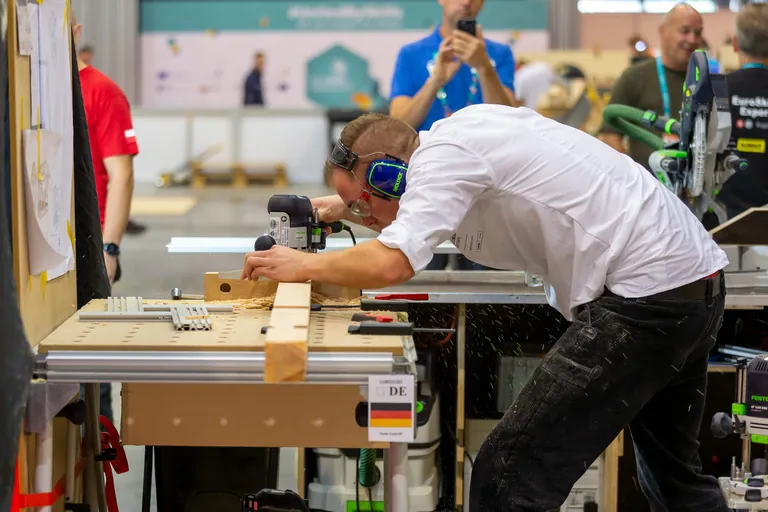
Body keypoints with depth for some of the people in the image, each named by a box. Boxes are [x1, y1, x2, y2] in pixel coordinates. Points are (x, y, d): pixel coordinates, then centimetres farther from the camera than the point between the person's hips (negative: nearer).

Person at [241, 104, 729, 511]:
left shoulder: (444, 155, -15)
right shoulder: (455, 130, 13)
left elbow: (390, 263, -26)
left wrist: (302, 265, -11)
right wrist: (344, 204, 21)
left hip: (647, 292, -11)